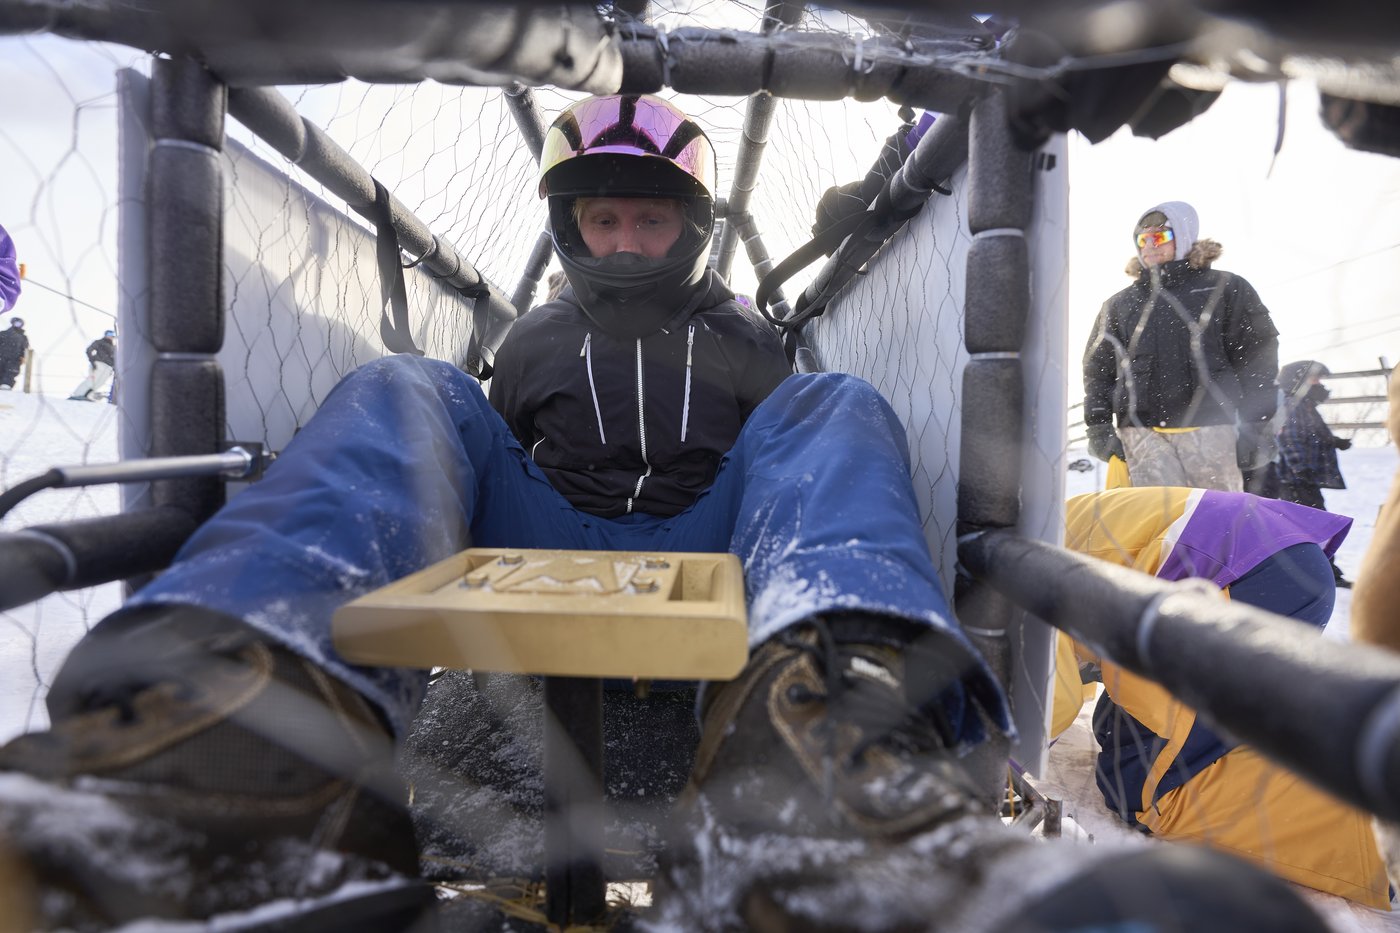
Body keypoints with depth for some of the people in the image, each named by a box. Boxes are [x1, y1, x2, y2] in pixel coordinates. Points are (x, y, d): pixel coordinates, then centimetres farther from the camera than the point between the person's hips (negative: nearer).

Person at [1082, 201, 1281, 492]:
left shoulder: (1227, 290, 10)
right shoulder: (1118, 305, 17)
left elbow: (1258, 357, 5)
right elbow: (1097, 368, 16)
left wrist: (1255, 427, -2)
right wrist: (1098, 426, 6)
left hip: (1209, 428, -1)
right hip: (1143, 433, 2)